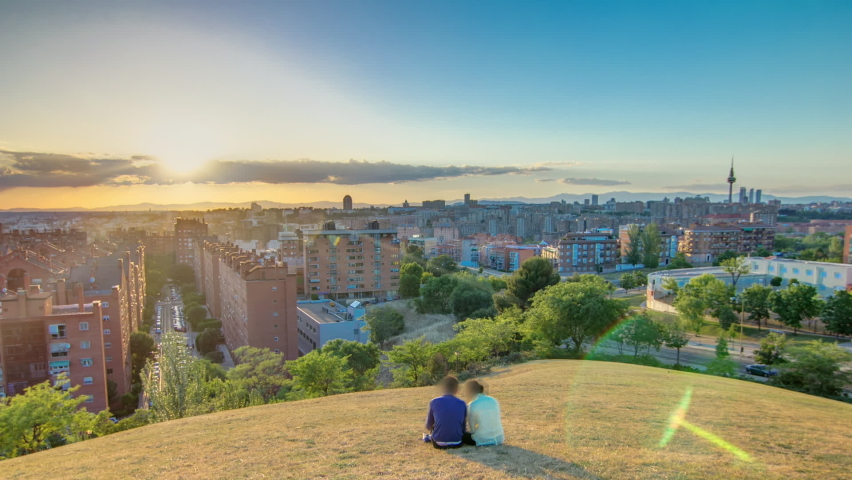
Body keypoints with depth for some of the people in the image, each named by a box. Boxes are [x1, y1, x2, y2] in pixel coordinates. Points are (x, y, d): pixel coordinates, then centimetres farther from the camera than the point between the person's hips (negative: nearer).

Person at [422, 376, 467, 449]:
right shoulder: (462, 403, -1)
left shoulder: (434, 402, -6)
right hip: (457, 444, 1)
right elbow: (463, 426, 7)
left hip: (438, 444, -1)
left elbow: (428, 426, 3)